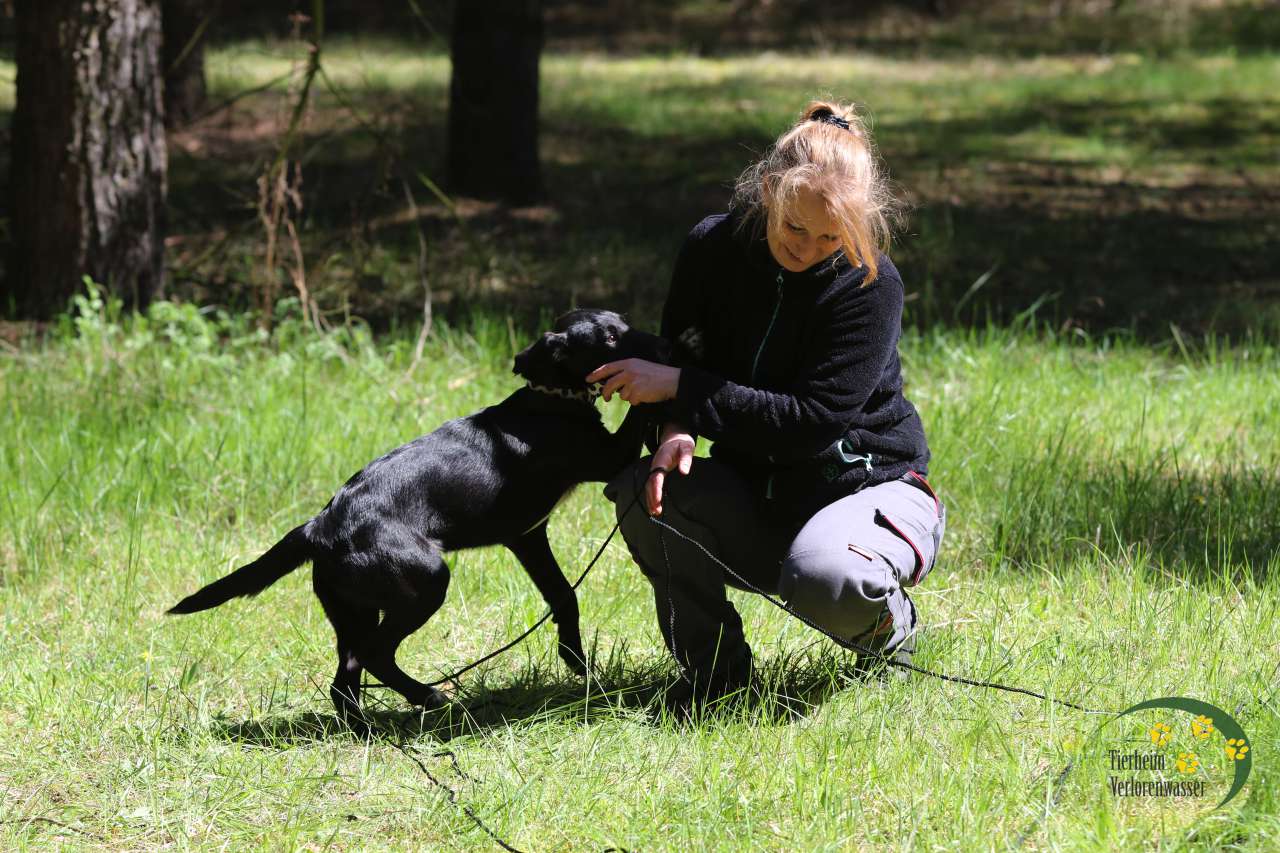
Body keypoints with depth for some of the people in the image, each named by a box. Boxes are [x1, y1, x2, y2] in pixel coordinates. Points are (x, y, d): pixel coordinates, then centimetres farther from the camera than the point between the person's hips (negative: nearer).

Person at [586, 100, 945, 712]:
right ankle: (715, 670, -5)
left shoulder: (871, 286, -20)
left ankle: (890, 632, 2)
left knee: (824, 580, -38)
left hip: (870, 485, -4)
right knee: (643, 490, -25)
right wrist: (676, 429, -19)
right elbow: (678, 353, 6)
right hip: (758, 497, 5)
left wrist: (678, 388, -26)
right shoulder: (714, 247, -6)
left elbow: (810, 420, -25)